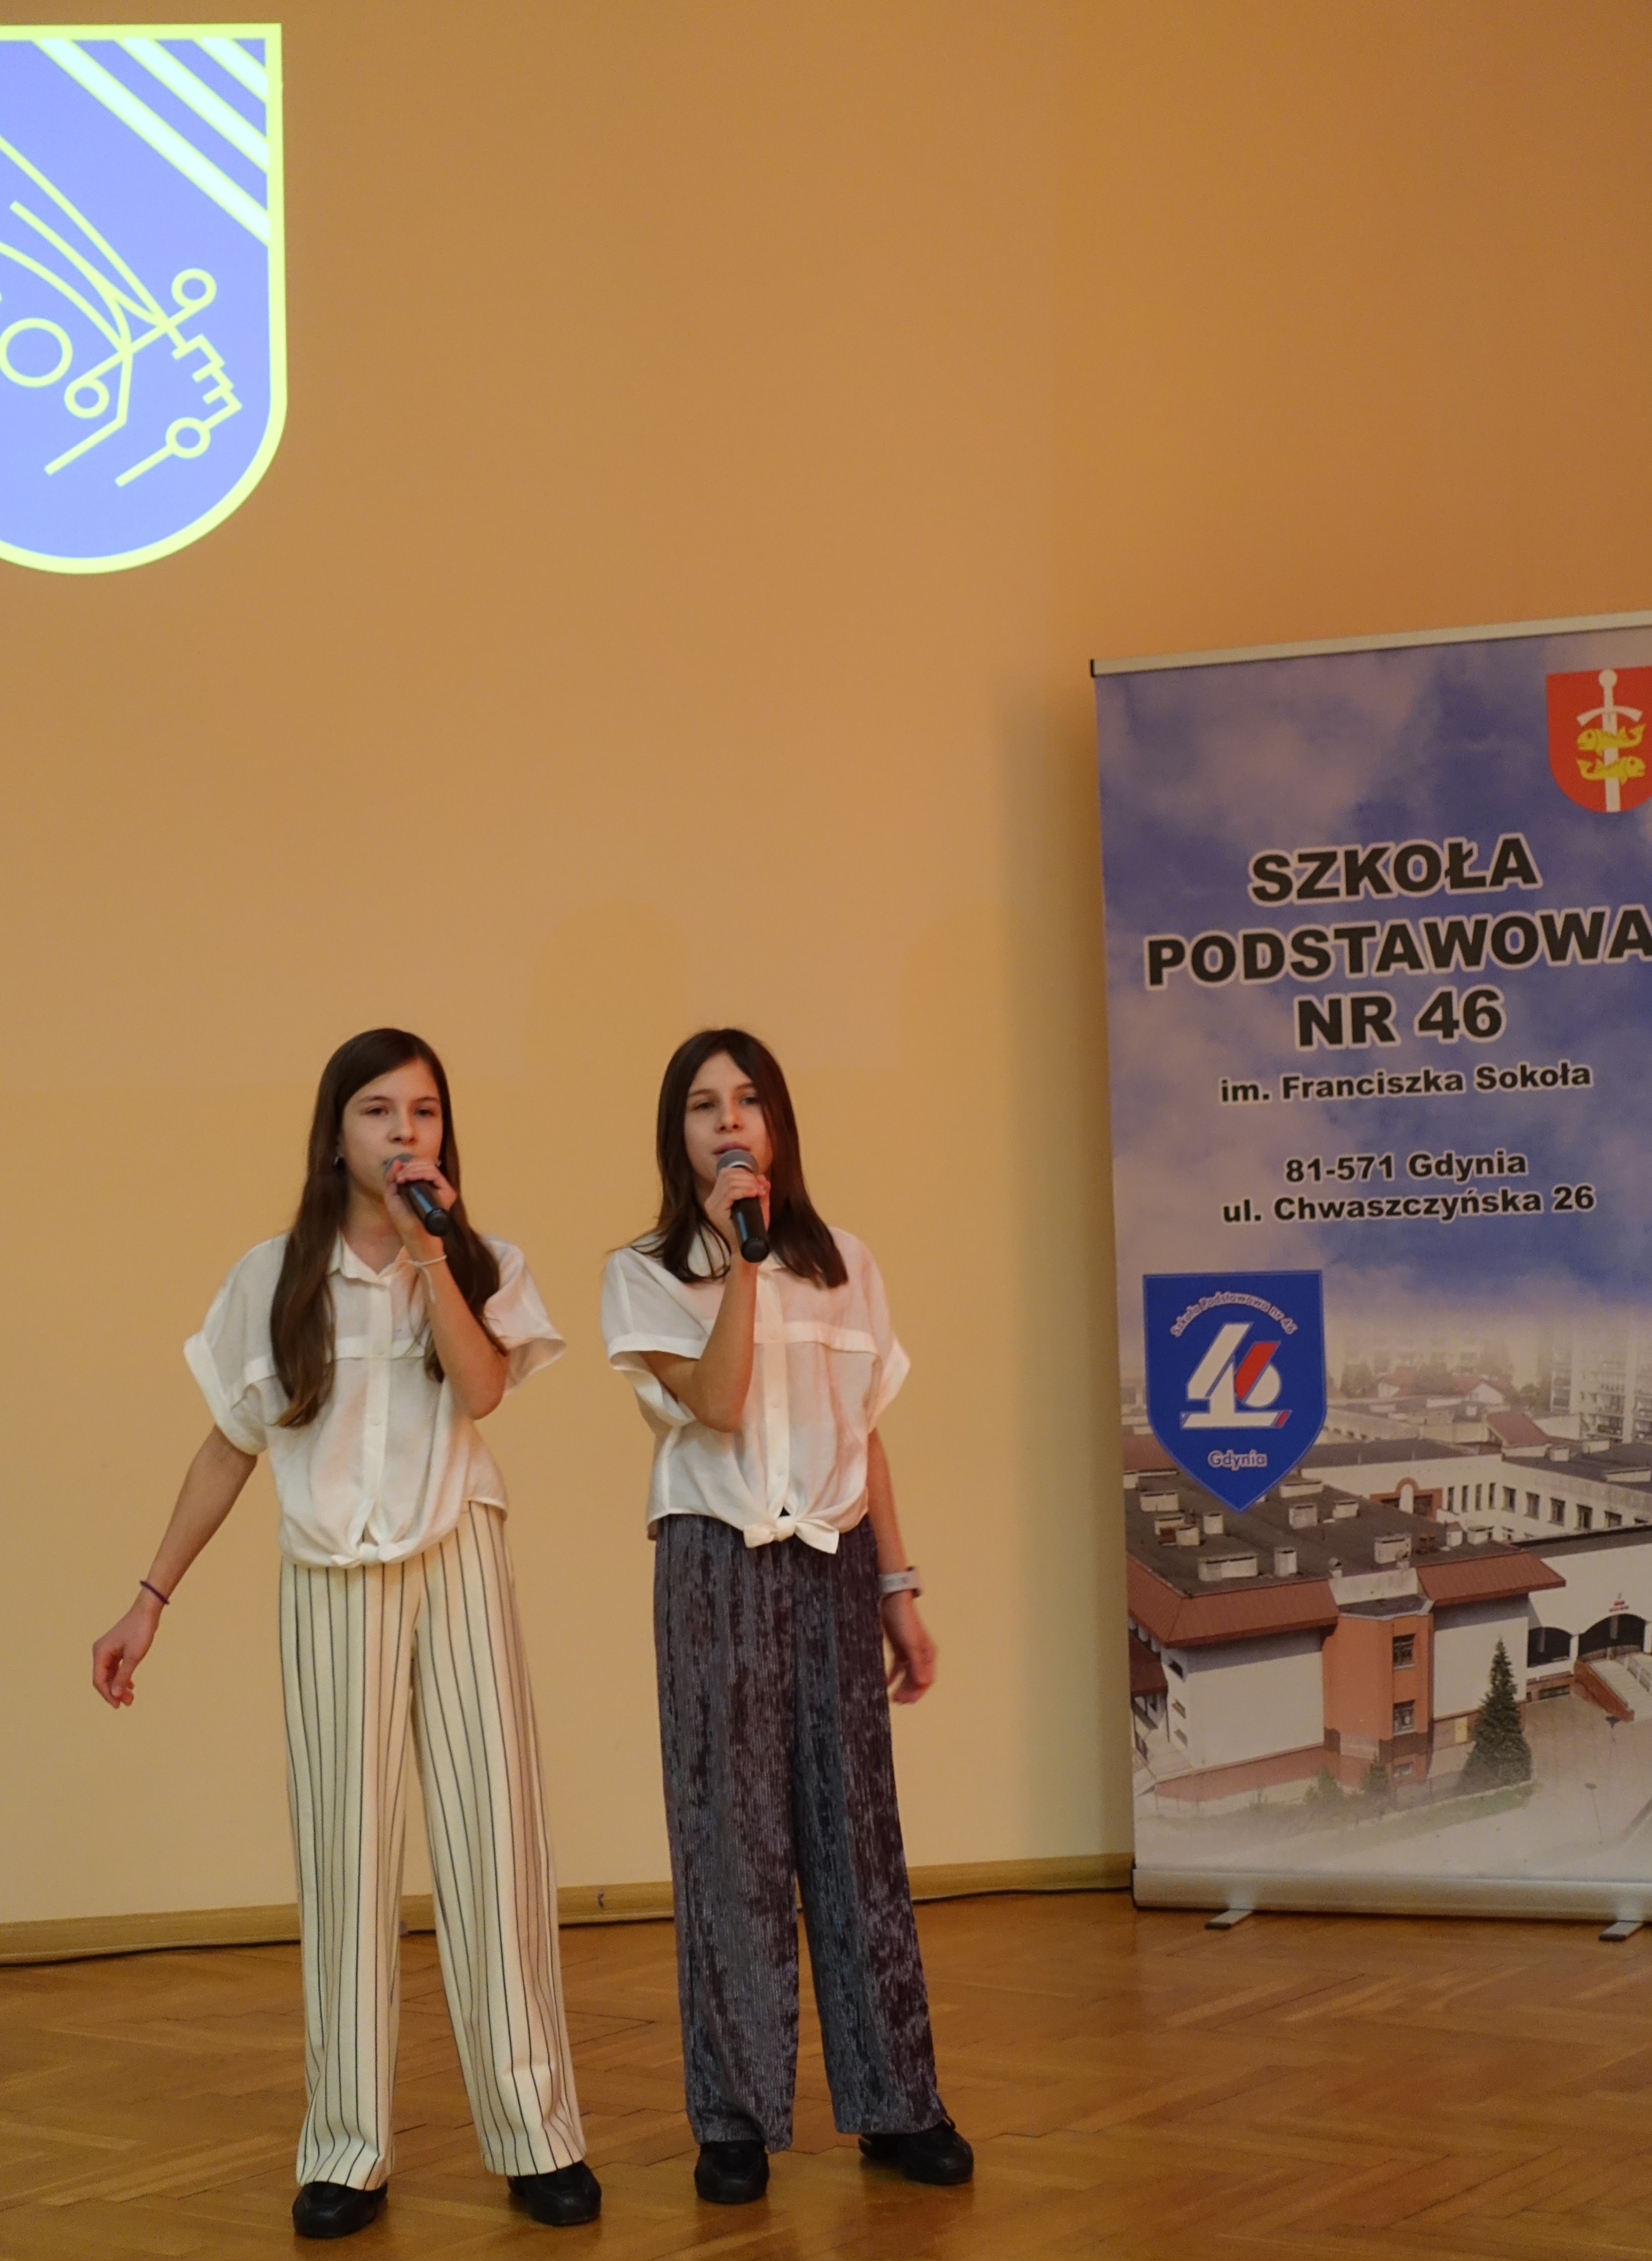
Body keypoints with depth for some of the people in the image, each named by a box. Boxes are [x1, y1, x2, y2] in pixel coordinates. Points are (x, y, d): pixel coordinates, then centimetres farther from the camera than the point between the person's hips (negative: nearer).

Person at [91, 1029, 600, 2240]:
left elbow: (480, 1388, -13)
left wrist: (428, 1252, -16)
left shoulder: (481, 1264, 6)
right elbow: (229, 1450, 9)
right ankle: (349, 2151, 7)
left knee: (494, 1832, -3)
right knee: (348, 1848, 1)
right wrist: (151, 1598, 7)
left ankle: (538, 2135, 3)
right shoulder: (275, 1278, 5)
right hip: (333, 1580, 0)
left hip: (458, 1564, 0)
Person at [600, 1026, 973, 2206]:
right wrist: (740, 1256, -18)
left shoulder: (842, 1264, 9)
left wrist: (899, 1590, 8)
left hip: (834, 1563, 2)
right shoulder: (646, 1272, 0)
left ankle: (896, 2104, 12)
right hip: (718, 1567, -2)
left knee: (857, 1831, 4)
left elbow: (866, 1439, 11)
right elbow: (718, 1404, -15)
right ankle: (737, 2119, 7)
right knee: (732, 1839, 0)